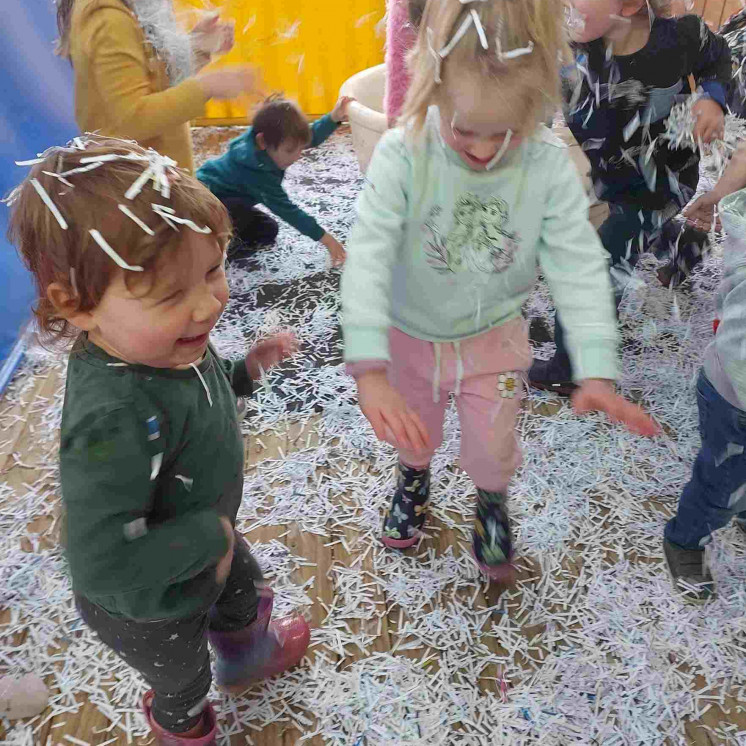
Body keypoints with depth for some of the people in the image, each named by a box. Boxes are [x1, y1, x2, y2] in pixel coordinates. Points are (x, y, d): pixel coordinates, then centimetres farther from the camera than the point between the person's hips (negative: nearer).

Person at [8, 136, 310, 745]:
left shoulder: (165, 344, -20)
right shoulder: (116, 419, -46)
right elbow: (101, 566, -43)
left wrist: (244, 369, -10)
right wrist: (211, 534, -33)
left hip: (207, 543, 7)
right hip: (150, 605, -6)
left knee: (245, 590, 36)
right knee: (182, 683, 27)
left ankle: (246, 654, 70)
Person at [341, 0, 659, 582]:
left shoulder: (550, 165, -23)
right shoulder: (402, 156, -28)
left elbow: (579, 266, -21)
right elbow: (367, 257, -32)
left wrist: (596, 372, -31)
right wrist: (369, 371, -42)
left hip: (495, 335, 0)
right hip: (412, 333, 0)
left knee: (493, 445, 14)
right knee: (414, 432, 23)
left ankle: (493, 502, 51)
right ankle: (414, 479, 60)